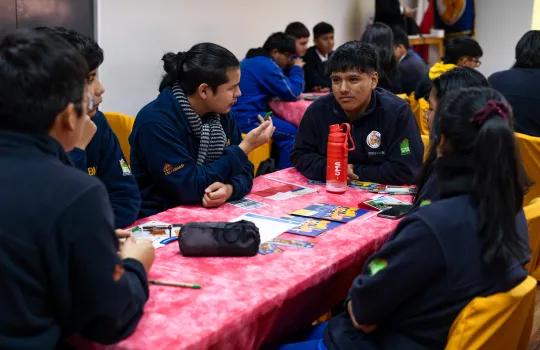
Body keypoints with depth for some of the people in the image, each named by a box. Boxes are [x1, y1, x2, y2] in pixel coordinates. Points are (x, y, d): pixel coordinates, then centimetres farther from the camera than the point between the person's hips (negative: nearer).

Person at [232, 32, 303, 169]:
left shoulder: (253, 60, 20)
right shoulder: (266, 65, -12)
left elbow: (280, 88, 28)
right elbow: (291, 93, -11)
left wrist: (291, 69, 14)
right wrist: (297, 69, 3)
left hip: (239, 115, 11)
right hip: (247, 118, -11)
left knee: (286, 126, 17)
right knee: (291, 134, -14)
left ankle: (277, 172, 16)